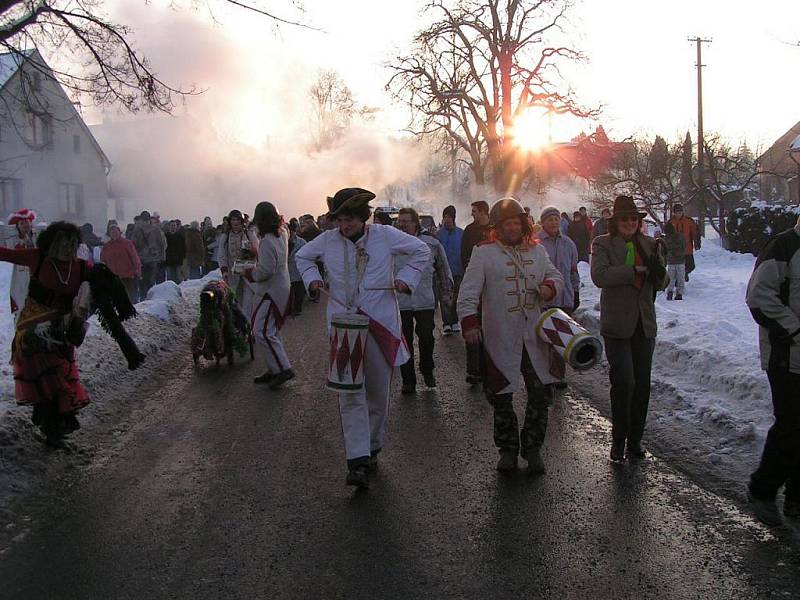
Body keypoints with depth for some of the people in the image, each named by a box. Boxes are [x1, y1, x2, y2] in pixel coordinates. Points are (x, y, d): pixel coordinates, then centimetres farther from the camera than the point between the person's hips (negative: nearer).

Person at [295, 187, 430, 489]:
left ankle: (372, 448, 31)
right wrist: (312, 278, 3)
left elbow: (422, 251, 9)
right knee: (350, 393, -9)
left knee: (378, 392, 10)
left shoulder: (385, 235, -3)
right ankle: (358, 462, -10)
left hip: (380, 324, 0)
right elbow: (302, 256, 21)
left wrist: (406, 278, -3)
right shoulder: (327, 240, 1)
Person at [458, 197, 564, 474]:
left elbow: (555, 275, 21)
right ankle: (508, 449, 25)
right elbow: (469, 290, -8)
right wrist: (469, 322, -20)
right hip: (499, 338, -3)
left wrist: (550, 286, -3)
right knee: (501, 397, 7)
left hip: (534, 336, 4)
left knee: (541, 394, 5)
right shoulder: (484, 252, -3)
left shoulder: (537, 250, 11)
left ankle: (532, 448, 22)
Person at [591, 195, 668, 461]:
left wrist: (658, 269, -16)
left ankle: (635, 439, 22)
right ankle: (618, 439, 8)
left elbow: (661, 284, 7)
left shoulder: (650, 245, 10)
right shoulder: (603, 244, -2)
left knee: (642, 383, 9)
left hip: (644, 324, 5)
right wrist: (636, 270, -21)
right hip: (617, 324, -4)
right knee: (624, 381, -9)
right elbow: (599, 275, -19)